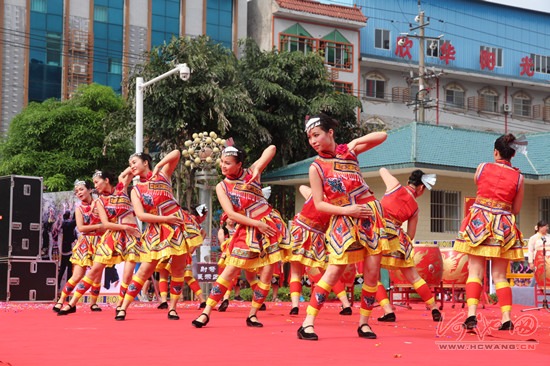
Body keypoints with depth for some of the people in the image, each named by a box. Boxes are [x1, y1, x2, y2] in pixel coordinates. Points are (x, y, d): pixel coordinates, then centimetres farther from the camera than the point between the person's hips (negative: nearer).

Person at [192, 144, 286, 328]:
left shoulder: (251, 173, 2)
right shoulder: (222, 187, 0)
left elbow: (271, 148, 3)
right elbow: (231, 213, -9)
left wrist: (258, 169, -11)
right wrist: (257, 224, -17)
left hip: (269, 225, 1)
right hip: (248, 230, -1)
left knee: (267, 273, -4)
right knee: (230, 272, -7)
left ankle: (252, 315, 6)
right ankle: (206, 313, -6)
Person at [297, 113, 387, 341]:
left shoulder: (348, 150, 5)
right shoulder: (316, 168, -2)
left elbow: (382, 136, 6)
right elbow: (319, 204, -5)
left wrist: (356, 142, -6)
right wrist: (346, 210, -16)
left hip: (369, 214, 3)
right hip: (343, 221, -3)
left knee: (372, 272, -1)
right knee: (334, 272, -11)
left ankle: (364, 322, 11)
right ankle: (308, 323, -8)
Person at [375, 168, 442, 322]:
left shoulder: (395, 185, 4)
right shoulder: (415, 208, 9)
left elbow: (382, 170, 23)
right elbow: (411, 235, 10)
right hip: (396, 238, 2)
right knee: (414, 277, 13)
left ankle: (388, 311, -6)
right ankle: (435, 310, 18)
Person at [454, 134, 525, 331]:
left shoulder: (482, 167, 0)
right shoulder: (518, 177, 1)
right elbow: (516, 209, 8)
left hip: (478, 223, -1)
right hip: (504, 226, 1)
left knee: (475, 272, 0)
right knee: (499, 276, 9)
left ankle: (471, 314, -14)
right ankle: (506, 318, 1)